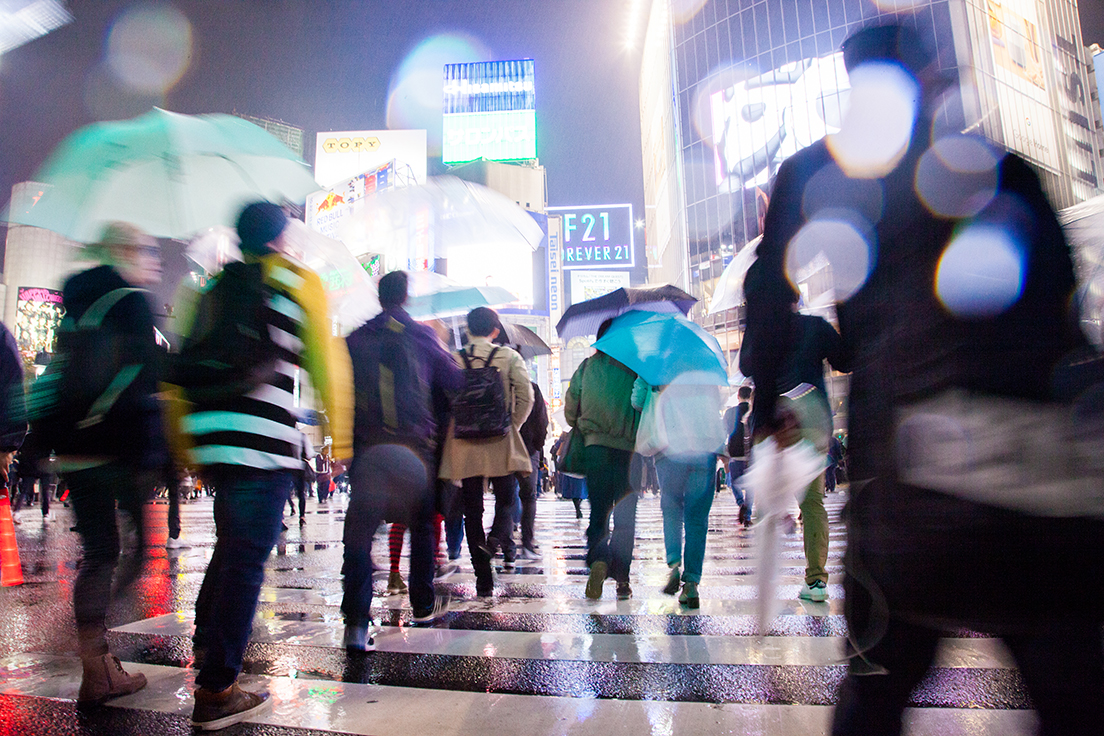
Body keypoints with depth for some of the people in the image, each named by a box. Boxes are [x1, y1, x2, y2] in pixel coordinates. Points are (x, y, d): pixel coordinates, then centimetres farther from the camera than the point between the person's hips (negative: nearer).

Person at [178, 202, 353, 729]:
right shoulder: (299, 279, 3)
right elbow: (327, 362, -1)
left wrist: (186, 449, 21)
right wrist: (340, 438, 7)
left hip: (208, 440, 7)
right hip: (264, 442, -6)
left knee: (230, 548, 24)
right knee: (246, 562, 0)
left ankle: (207, 645, 37)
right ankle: (215, 691, 6)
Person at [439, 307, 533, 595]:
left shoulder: (453, 360, 2)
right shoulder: (509, 357, 0)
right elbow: (526, 397, -6)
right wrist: (512, 426, 7)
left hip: (464, 445, 1)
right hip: (500, 443, -1)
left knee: (472, 511, 9)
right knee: (505, 501, 17)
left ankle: (484, 580, 12)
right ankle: (496, 538, -14)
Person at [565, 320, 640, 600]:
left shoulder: (586, 367, 6)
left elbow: (569, 411, 10)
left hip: (595, 448, 1)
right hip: (629, 451, -1)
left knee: (598, 512, 8)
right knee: (625, 517, 9)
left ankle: (599, 559, -17)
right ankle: (622, 580, 9)